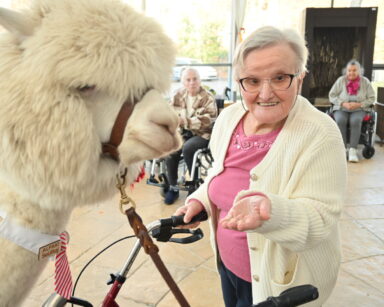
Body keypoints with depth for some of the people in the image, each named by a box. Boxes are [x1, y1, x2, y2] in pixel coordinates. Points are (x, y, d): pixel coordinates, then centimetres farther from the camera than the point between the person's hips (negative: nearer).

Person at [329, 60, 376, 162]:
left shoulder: (365, 81, 3)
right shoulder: (341, 80, 1)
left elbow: (371, 98, 4)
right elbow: (332, 96, 1)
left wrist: (359, 104, -13)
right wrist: (343, 103, -13)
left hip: (359, 110, 0)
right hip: (341, 109, 0)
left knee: (355, 121, -34)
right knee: (340, 121, -33)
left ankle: (353, 150, -32)